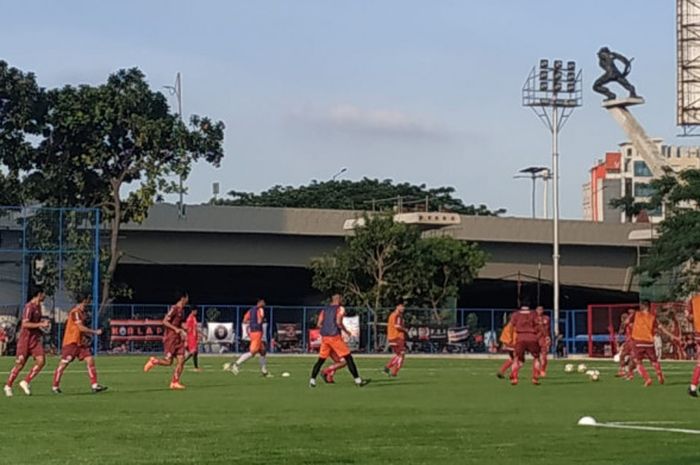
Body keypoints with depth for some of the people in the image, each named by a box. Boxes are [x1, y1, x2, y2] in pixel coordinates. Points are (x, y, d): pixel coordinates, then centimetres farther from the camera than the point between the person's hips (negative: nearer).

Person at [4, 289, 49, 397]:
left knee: (41, 361, -9)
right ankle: (8, 386, 16)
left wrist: (43, 323, 11)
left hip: (35, 339, 7)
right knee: (20, 364, -1)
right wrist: (40, 324, -22)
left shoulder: (38, 306, 13)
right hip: (25, 339, -7)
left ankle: (26, 382, 1)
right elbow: (25, 324, -22)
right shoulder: (29, 306, -15)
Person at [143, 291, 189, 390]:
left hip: (178, 339, 8)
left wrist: (182, 331, 16)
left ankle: (175, 382, 2)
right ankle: (153, 361, 17)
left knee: (181, 360, -2)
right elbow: (165, 321, -18)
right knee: (168, 361, -9)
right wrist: (176, 329, -24)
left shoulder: (182, 310, 14)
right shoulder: (174, 309, -13)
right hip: (170, 338, -8)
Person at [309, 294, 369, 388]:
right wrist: (346, 331, 0)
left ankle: (312, 380, 3)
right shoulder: (340, 309, 0)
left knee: (321, 360, 12)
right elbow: (338, 322, -13)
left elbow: (319, 324, 8)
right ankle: (357, 380, -4)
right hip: (334, 336, -6)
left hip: (324, 337, 6)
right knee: (348, 357, -1)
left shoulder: (324, 310, 16)